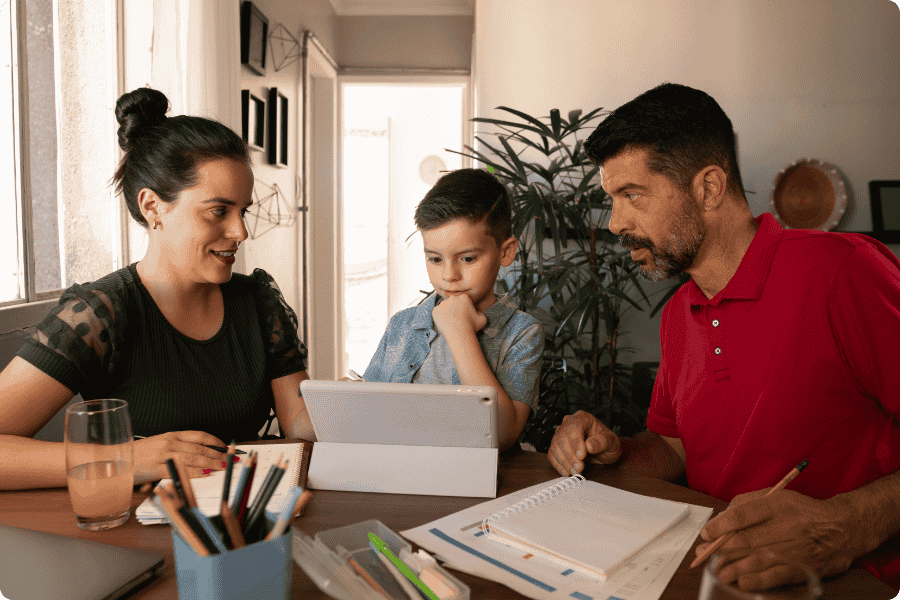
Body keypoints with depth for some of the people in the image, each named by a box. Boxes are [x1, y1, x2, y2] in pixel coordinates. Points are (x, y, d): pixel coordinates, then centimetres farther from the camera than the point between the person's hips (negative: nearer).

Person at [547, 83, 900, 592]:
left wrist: (846, 528, -29)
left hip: (850, 584, -5)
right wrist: (614, 450, -1)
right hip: (710, 573, 5)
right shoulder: (677, 316, 9)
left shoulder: (841, 269, -16)